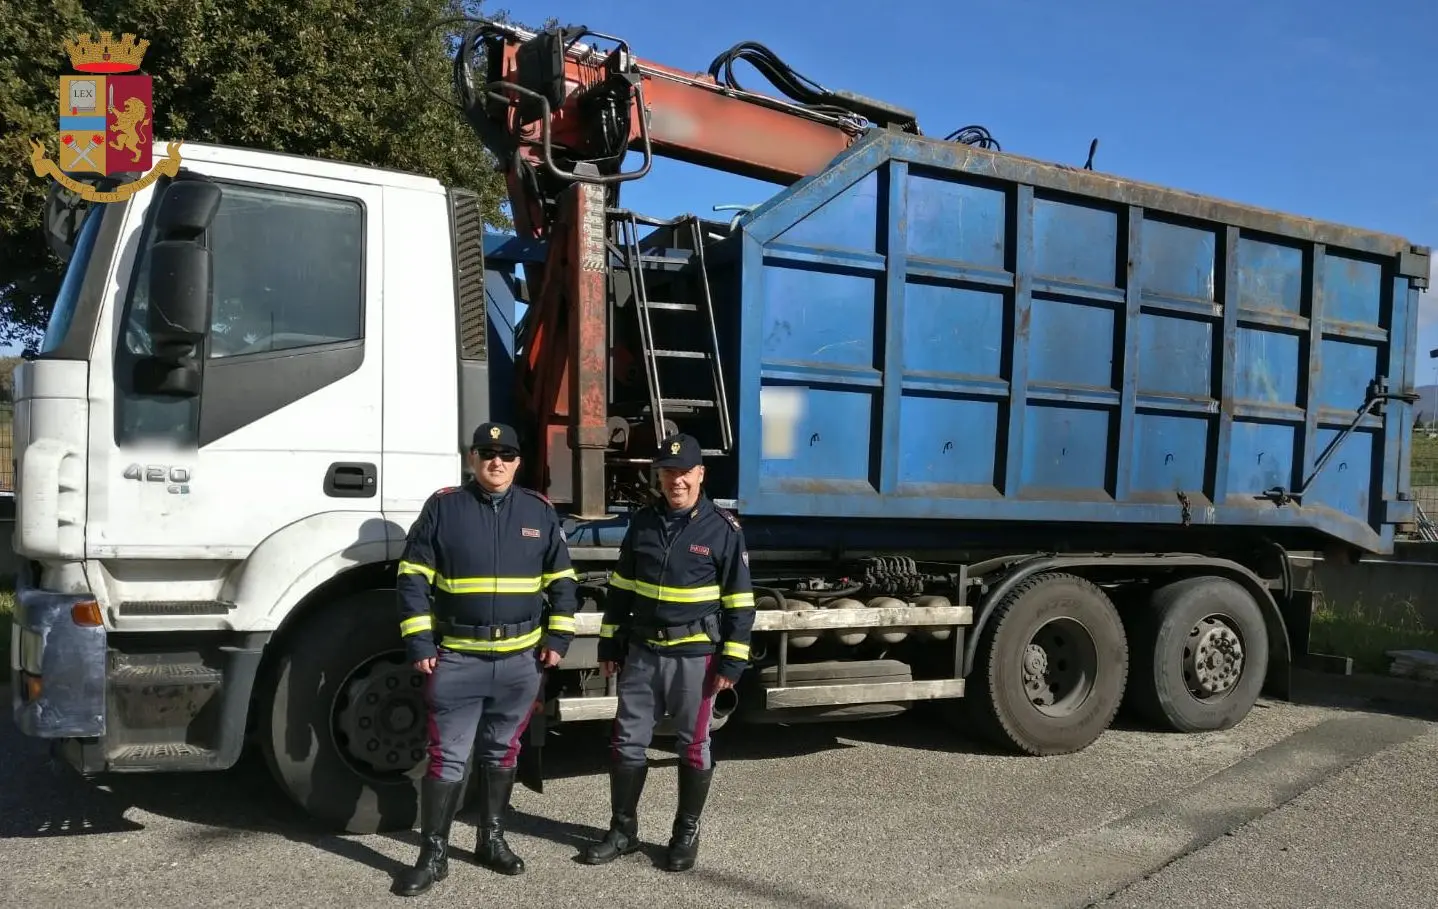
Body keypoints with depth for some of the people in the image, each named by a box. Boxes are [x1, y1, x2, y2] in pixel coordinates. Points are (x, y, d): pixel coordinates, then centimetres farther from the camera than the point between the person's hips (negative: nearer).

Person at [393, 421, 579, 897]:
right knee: (447, 757, 1)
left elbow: (561, 580, 11)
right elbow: (413, 578, -2)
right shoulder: (443, 507, -3)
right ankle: (433, 854, 12)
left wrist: (557, 637, 3)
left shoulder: (540, 512, 4)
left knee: (502, 752, 15)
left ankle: (492, 839, 30)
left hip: (521, 659, 3)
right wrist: (419, 642, -7)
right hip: (457, 657, -2)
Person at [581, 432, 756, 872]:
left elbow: (739, 601, -6)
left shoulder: (723, 528, -7)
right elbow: (620, 588, 12)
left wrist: (733, 659, -10)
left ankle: (687, 834, 22)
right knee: (628, 741, 8)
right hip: (642, 652, 4)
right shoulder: (642, 522, 5)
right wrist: (610, 642, 10)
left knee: (693, 745, 7)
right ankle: (623, 830, 22)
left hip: (695, 655, -4)